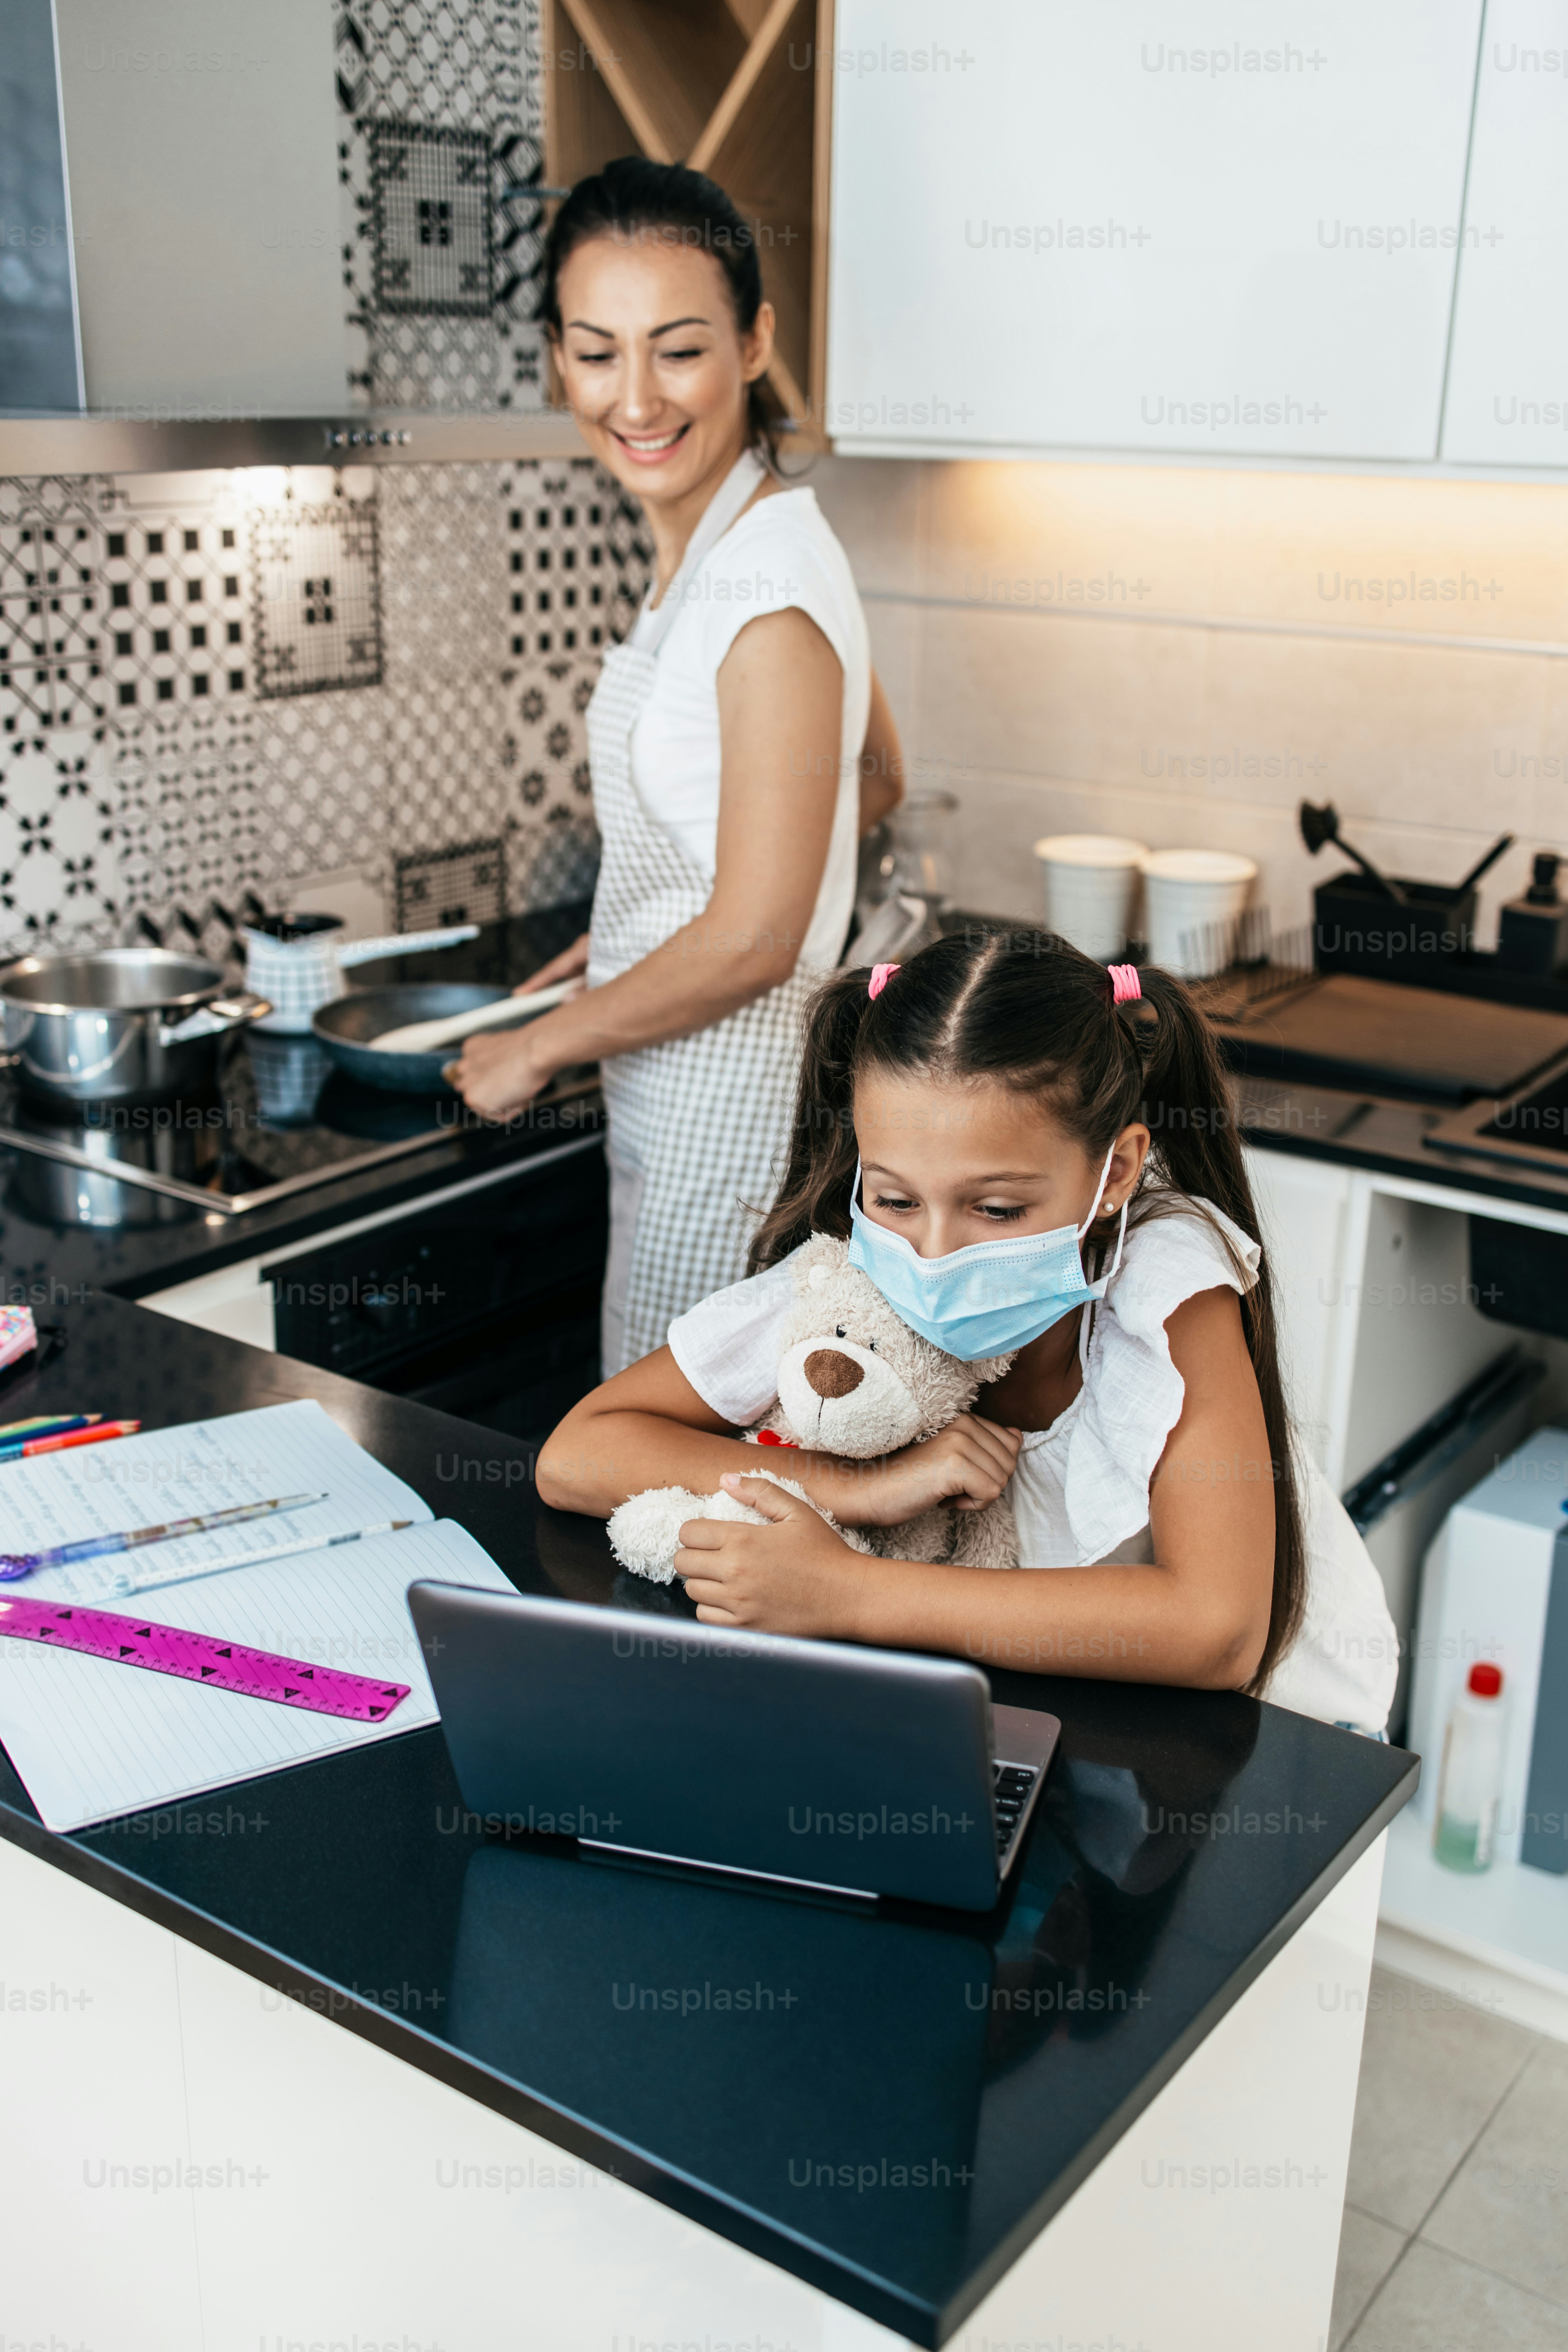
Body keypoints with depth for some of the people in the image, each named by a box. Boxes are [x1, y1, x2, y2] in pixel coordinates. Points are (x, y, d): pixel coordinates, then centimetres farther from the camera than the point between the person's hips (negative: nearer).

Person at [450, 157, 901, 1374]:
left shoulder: (769, 581, -22)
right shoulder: (726, 542, 7)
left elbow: (752, 942, -24)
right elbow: (873, 782, 20)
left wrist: (536, 1048, -10)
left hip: (728, 1121, -9)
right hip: (675, 1105, 10)